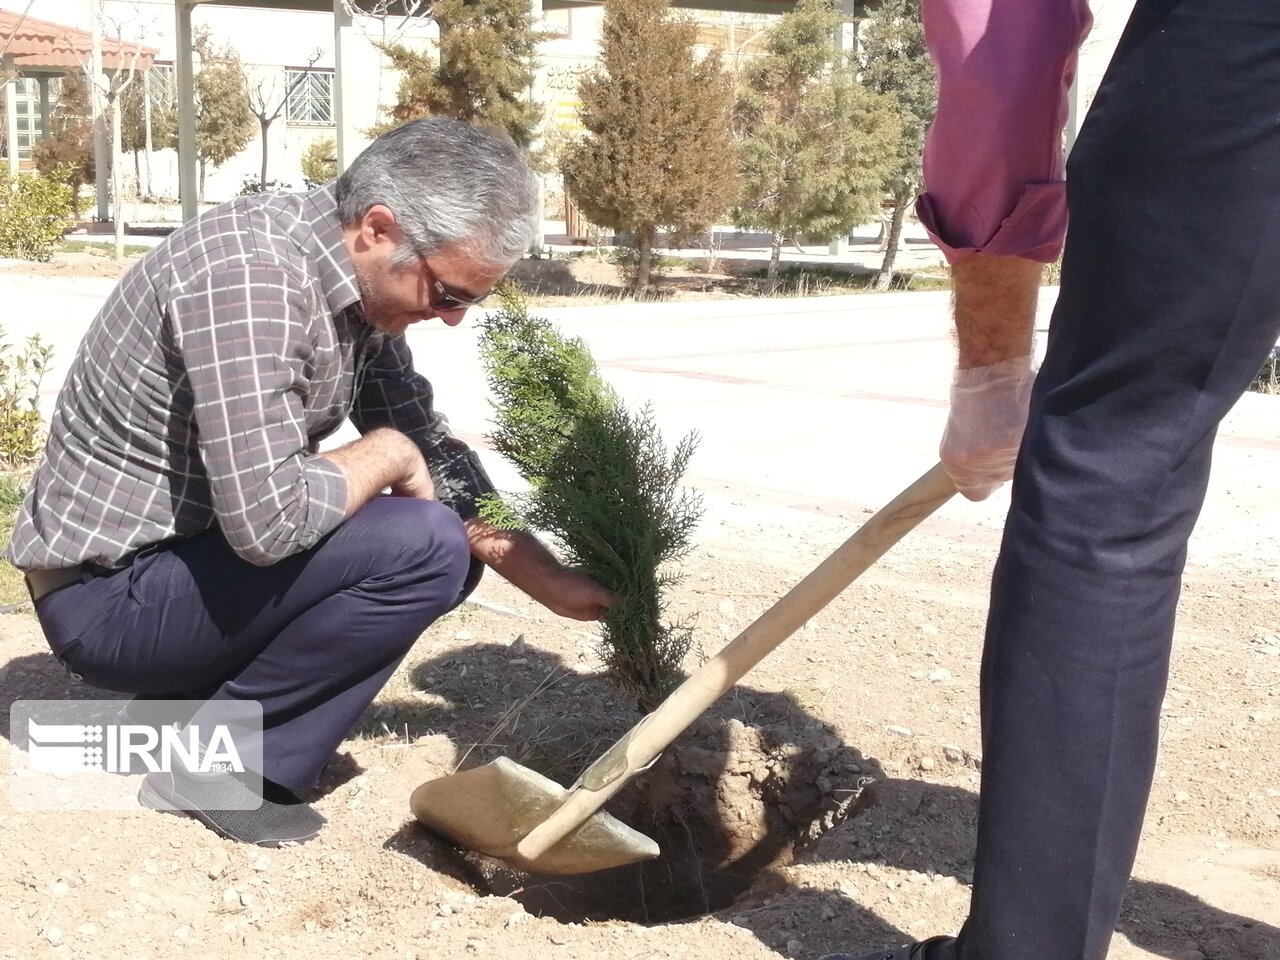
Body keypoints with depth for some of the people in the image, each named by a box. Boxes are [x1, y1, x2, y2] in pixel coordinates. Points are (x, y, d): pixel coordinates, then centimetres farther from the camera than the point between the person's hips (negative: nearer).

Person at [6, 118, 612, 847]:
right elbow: (266, 519, -34)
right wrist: (389, 456, -16)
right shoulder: (249, 272, -27)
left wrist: (549, 580, 3)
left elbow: (430, 451, 10)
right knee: (421, 546, -23)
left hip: (194, 558, 9)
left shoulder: (360, 277, 0)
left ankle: (201, 701, 9)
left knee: (453, 546, 8)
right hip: (108, 592, -9)